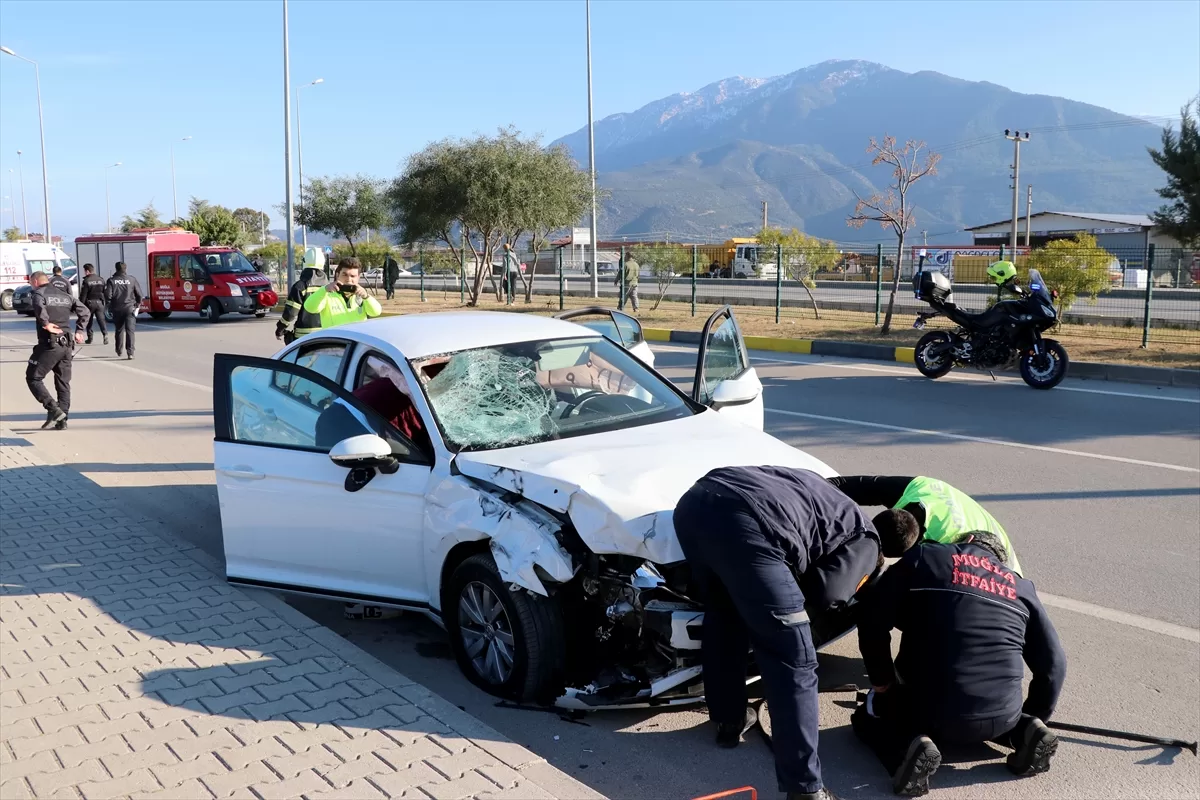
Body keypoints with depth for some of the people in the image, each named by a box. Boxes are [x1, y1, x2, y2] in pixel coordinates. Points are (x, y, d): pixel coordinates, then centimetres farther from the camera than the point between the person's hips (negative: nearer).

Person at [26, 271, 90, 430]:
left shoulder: (39, 293, -4)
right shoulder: (65, 294, 16)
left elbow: (39, 306, -28)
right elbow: (85, 311, 13)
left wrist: (45, 324, -17)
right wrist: (79, 330, 10)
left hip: (49, 344, -6)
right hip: (66, 345, 6)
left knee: (33, 378, 4)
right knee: (63, 383, 10)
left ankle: (54, 410, -10)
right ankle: (62, 421, 9)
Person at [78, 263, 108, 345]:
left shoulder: (86, 281, -11)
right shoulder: (101, 280, 6)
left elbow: (83, 295, -11)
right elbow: (104, 292, 10)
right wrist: (103, 302, 16)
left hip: (89, 303, -3)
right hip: (99, 302, 3)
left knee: (89, 321, 10)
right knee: (101, 319, -1)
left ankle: (89, 338, 14)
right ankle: (105, 334, -22)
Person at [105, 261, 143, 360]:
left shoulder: (111, 280, -3)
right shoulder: (132, 279, -3)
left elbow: (107, 295, -9)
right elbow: (139, 294, -3)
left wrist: (111, 303, 12)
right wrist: (138, 304, 14)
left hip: (117, 309, 1)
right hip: (130, 308, -1)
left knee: (119, 330, 17)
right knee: (130, 330, -4)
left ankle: (119, 351, 29)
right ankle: (130, 352, -14)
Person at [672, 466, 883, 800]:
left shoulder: (817, 490, 41)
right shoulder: (865, 541, 20)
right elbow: (825, 593, 7)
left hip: (694, 502, 8)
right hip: (745, 524, -7)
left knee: (723, 616, 31)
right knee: (794, 662, 4)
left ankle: (728, 720, 44)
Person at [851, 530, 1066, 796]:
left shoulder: (925, 556, 6)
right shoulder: (1020, 587, 16)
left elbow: (872, 615, -2)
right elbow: (1053, 663, 13)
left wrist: (882, 682, 10)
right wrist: (1032, 719, 27)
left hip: (931, 711, -4)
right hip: (1002, 716, 5)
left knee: (868, 713, 24)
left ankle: (911, 746, -7)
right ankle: (1024, 731, 9)